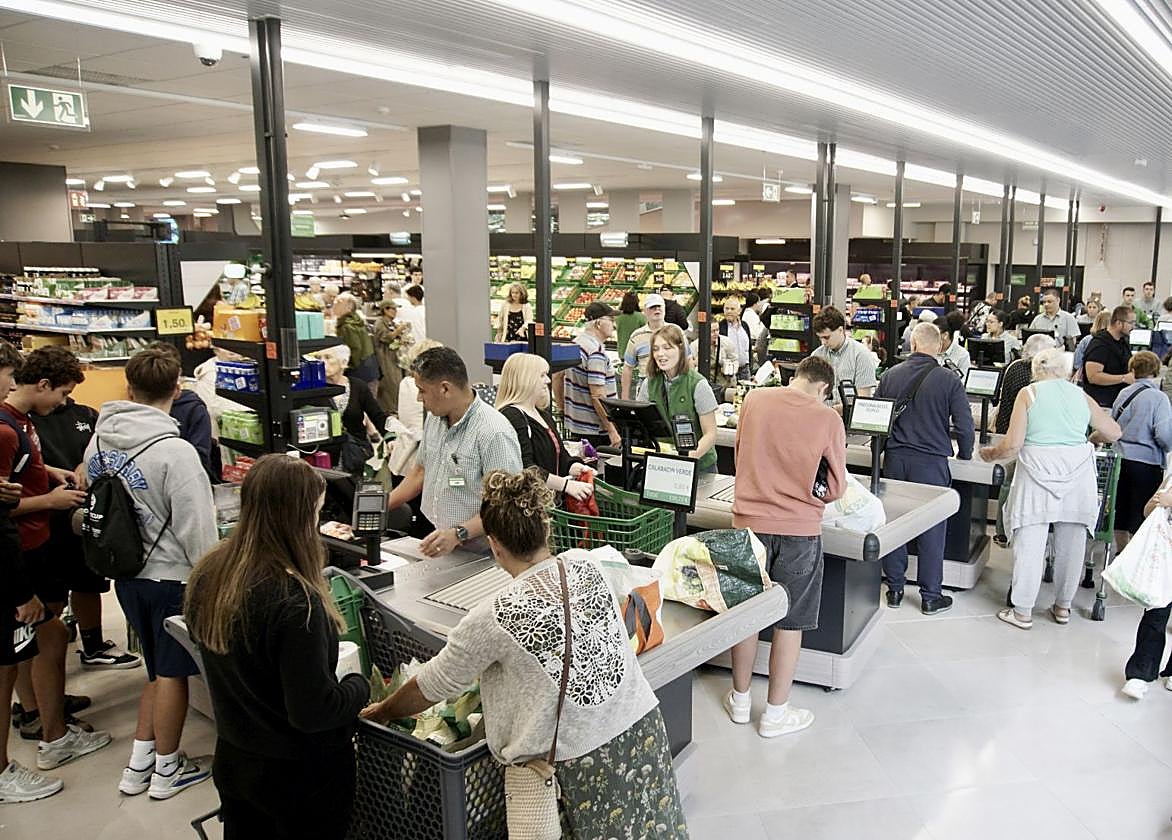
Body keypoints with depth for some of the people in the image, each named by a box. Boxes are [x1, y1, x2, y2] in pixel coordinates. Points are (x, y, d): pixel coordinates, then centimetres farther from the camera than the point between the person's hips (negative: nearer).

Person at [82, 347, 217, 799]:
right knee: (172, 673, 9)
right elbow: (197, 528, -21)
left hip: (126, 572, 7)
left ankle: (139, 763, 28)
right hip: (171, 575, -7)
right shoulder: (174, 451, -23)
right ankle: (167, 769, 22)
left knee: (159, 669, 21)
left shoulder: (98, 441, -1)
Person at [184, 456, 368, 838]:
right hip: (301, 776, -6)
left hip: (231, 761, 7)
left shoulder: (207, 574, -8)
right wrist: (360, 684, -10)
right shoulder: (294, 600, -32)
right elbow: (313, 712, -27)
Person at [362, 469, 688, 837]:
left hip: (579, 757, -4)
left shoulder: (493, 618, -17)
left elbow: (434, 686, -2)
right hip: (643, 725, 4)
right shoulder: (585, 563, -5)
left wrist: (381, 712, 18)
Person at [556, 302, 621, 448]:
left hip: (574, 425, 9)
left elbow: (556, 377, 17)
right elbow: (597, 396, -22)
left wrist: (565, 409, 23)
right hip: (594, 431, -9)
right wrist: (612, 431, -19)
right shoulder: (596, 352, -18)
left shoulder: (575, 343, 9)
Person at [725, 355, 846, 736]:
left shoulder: (754, 399, -1)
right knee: (790, 621, 11)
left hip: (749, 521, 3)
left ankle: (740, 700, 30)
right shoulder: (828, 420, -8)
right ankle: (775, 713, 21)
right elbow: (836, 489, 0)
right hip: (799, 530, -2)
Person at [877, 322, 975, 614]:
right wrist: (964, 456, 11)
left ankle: (895, 589, 22)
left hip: (894, 459, 3)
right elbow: (964, 426, -7)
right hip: (930, 462, -3)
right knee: (931, 530, 7)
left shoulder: (890, 375, 2)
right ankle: (930, 596, 15)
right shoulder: (949, 381, -8)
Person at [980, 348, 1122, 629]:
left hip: (1039, 471, -3)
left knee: (1030, 543, 2)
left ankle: (1022, 611, 7)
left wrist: (991, 454, 12)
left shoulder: (1028, 394, 0)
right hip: (1078, 473, 3)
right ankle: (1063, 607, 27)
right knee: (1071, 544, 15)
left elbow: (1012, 445, -6)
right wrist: (1091, 436, 39)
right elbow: (1115, 433, 20)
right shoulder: (1081, 396, 10)